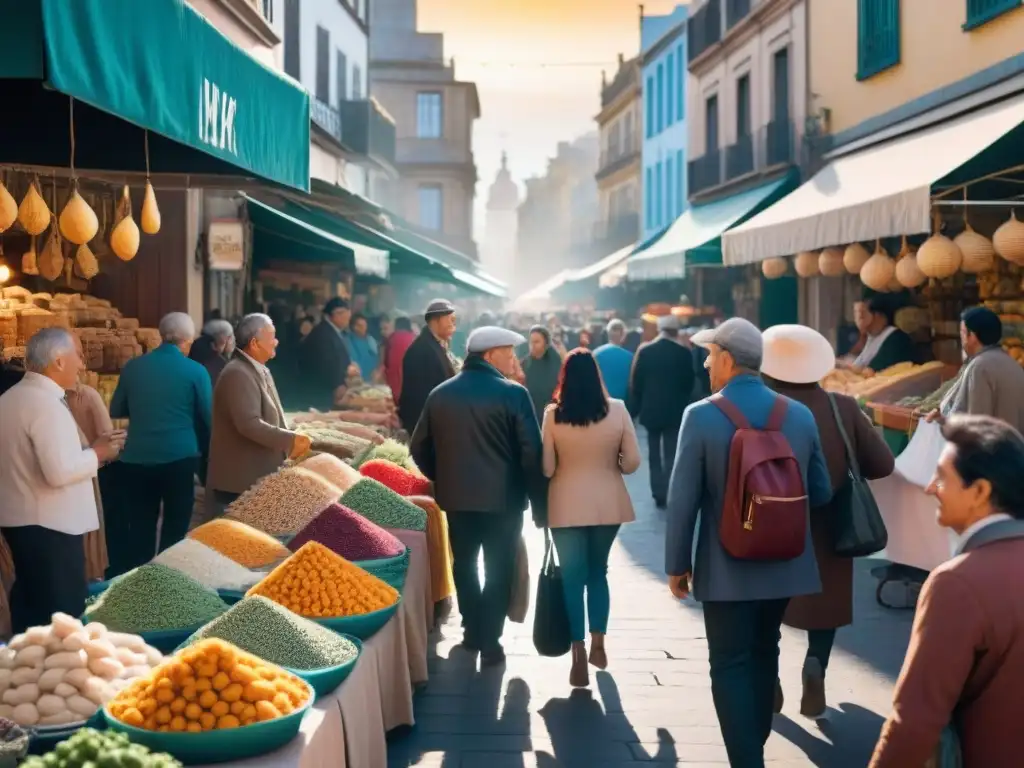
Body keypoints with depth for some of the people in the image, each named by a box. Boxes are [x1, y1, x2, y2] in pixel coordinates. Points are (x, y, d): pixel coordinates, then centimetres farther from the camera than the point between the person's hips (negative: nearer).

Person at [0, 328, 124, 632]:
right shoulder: (46, 403, -20)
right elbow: (60, 471, -27)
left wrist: (86, 451, 12)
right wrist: (96, 454, -11)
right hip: (48, 524, -10)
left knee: (30, 602, 19)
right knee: (63, 610, -1)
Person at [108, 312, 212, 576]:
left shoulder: (133, 367, 4)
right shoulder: (196, 371, -4)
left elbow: (116, 411, 16)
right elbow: (208, 418, 4)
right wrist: (205, 454, 22)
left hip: (137, 458, 3)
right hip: (179, 458, -3)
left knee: (139, 532, 10)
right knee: (174, 531, 7)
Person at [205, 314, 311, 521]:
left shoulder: (261, 371, 13)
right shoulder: (238, 374, -20)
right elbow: (249, 424, -29)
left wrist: (287, 446, 9)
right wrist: (290, 441, -23)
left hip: (259, 477, 10)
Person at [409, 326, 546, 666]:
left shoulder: (440, 394, 2)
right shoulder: (513, 394, -11)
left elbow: (419, 448, 6)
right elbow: (532, 453, -14)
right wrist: (539, 502, -7)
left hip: (456, 497, 4)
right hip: (503, 498, -4)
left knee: (464, 564, 21)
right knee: (498, 570, 6)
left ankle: (473, 632, 29)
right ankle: (490, 644, 5)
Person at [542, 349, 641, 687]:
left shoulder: (552, 414, -10)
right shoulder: (617, 410, -7)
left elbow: (546, 468, -7)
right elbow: (632, 461, -5)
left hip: (568, 505, -2)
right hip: (607, 503, 2)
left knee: (572, 577, 5)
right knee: (597, 571, 20)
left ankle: (579, 657, 0)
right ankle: (598, 645, 25)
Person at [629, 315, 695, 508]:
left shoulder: (644, 351, -6)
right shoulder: (684, 353, -8)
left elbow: (635, 383, -3)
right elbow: (689, 383, -2)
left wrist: (635, 408, 6)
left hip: (650, 410, 1)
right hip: (674, 411, -1)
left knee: (654, 455, 12)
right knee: (671, 455, 3)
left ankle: (659, 495, 11)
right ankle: (669, 495, -5)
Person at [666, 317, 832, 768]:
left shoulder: (701, 416, -14)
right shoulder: (801, 415, -1)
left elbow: (683, 500, -14)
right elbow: (821, 493, 6)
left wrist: (677, 564, -3)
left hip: (728, 568, -5)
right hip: (784, 563, 5)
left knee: (731, 666, 4)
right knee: (763, 656, 22)